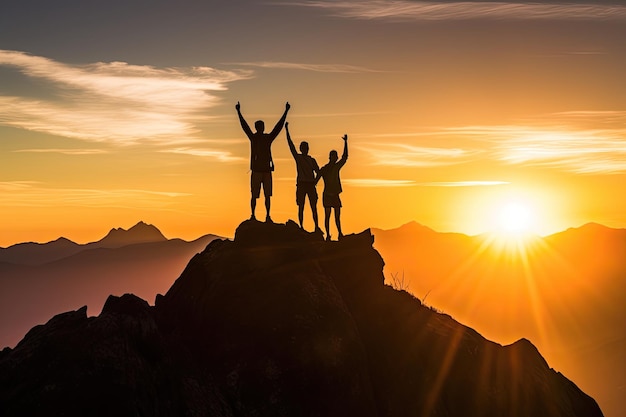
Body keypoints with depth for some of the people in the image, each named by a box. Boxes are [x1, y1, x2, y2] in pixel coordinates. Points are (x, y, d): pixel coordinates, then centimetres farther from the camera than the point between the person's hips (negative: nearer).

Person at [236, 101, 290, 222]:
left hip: (267, 170, 2)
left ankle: (268, 216, 5)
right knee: (254, 195, 0)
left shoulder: (269, 137, 9)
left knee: (267, 195, 2)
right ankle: (253, 215, 6)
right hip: (256, 170, -2)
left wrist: (286, 111, 6)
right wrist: (239, 112, -9)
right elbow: (244, 126, -2)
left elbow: (279, 126, 8)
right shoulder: (253, 137, 4)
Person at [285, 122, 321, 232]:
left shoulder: (312, 160, 14)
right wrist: (287, 129, -7)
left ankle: (317, 226, 1)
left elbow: (318, 172, 11)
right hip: (301, 184, -2)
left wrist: (316, 181, -10)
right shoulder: (297, 157, 6)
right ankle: (301, 226, 0)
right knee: (301, 207, -2)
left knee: (314, 207, 0)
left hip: (311, 184, 2)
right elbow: (290, 144, -2)